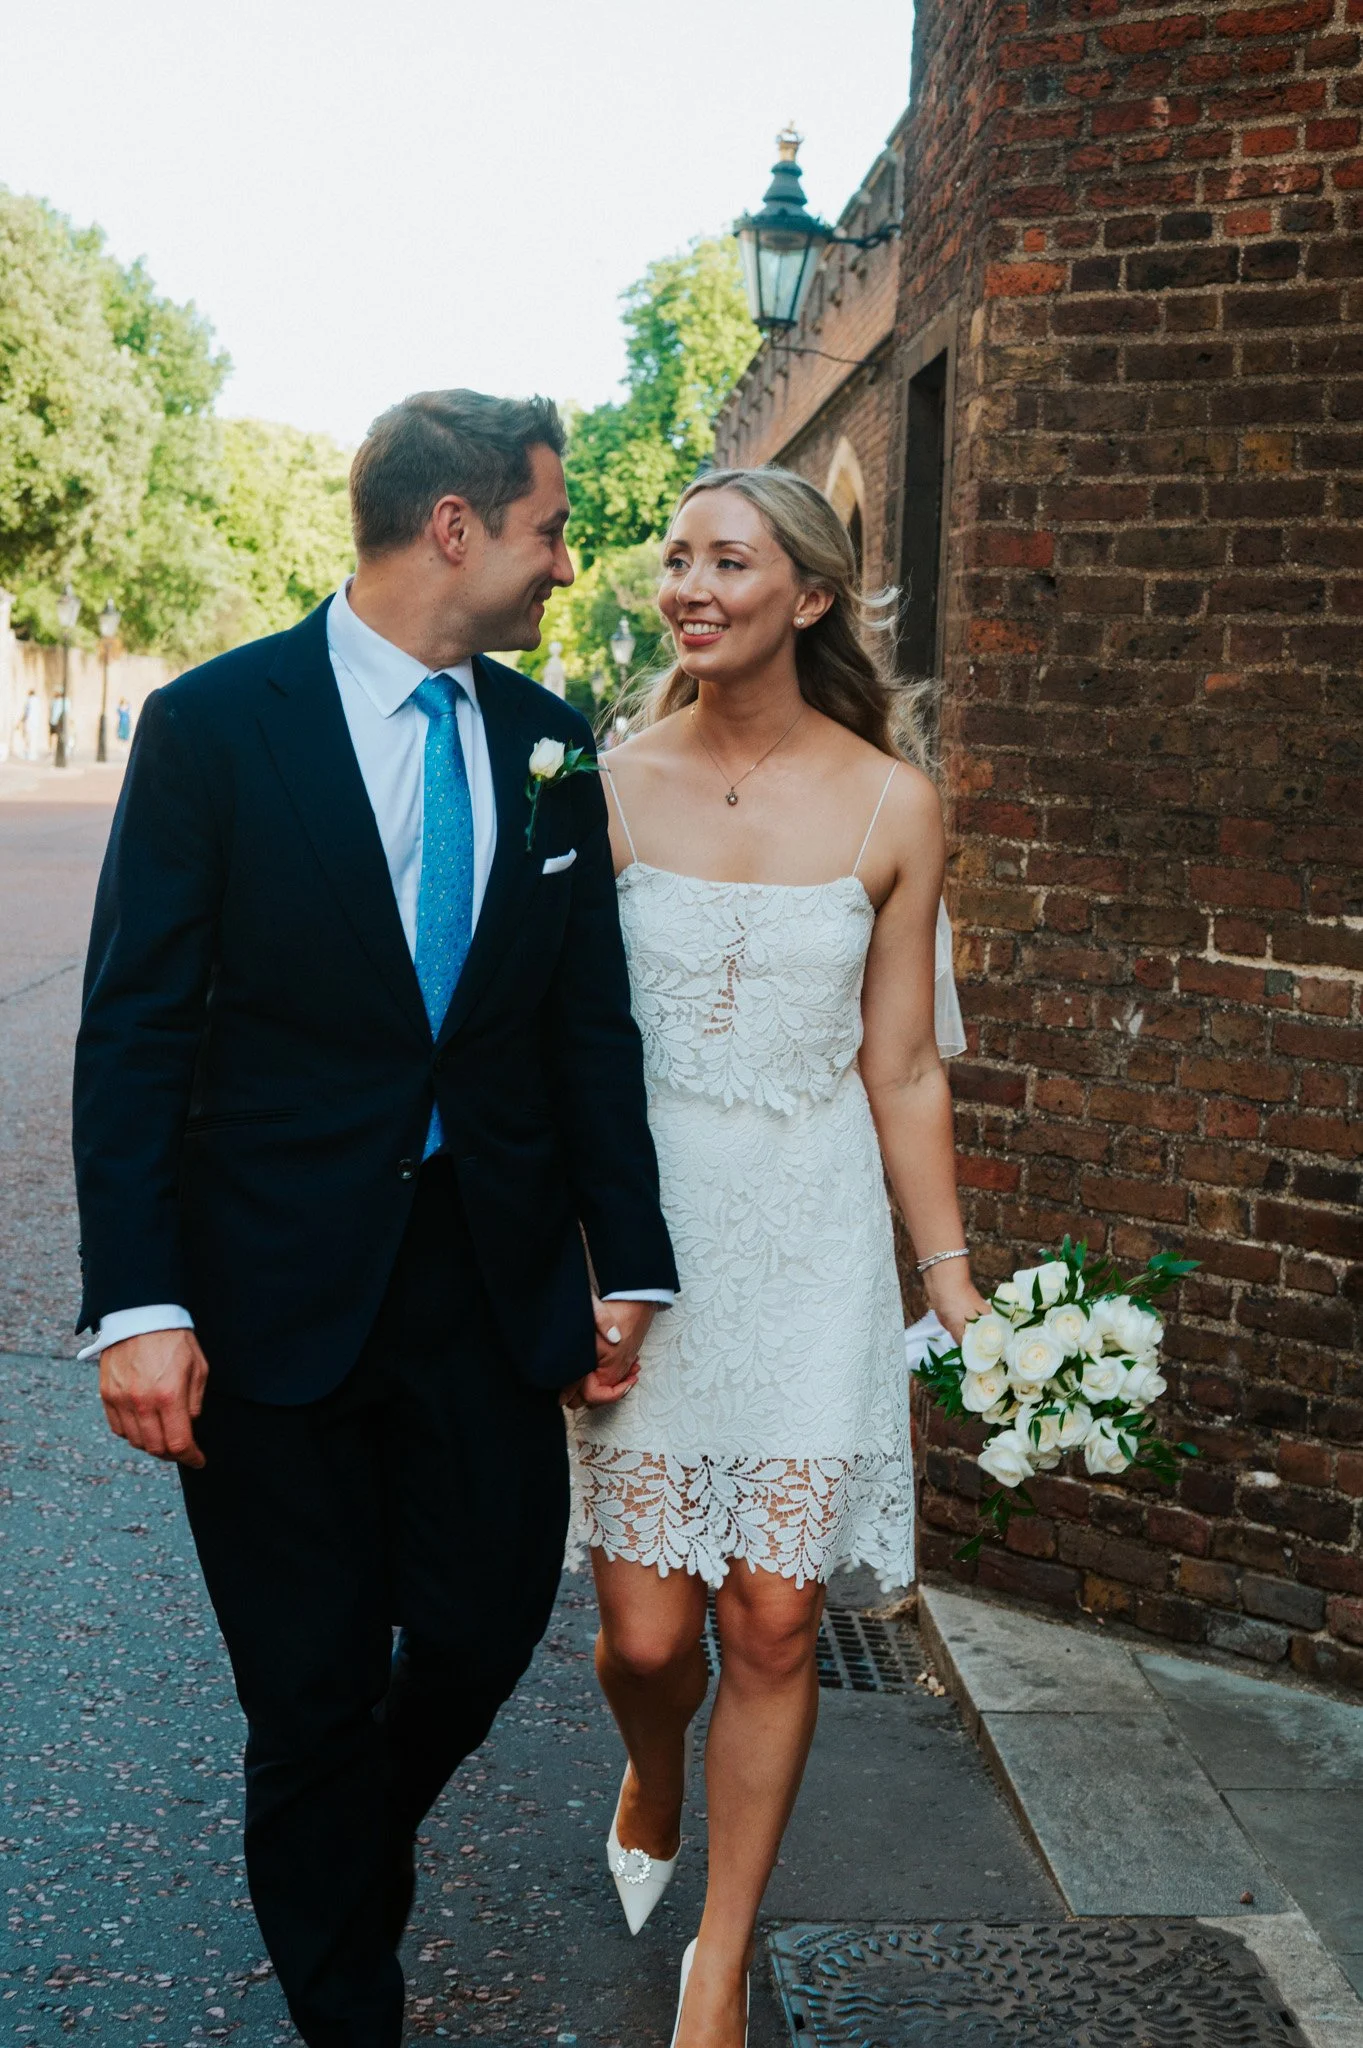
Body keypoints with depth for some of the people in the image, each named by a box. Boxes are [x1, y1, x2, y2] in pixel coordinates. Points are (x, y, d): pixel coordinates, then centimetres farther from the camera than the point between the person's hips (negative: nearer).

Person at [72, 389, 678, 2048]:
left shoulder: (551, 745, 4)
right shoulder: (213, 725, -9)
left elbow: (594, 1025, 7)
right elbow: (134, 1035, -10)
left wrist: (629, 1270, 6)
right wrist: (138, 1306, -15)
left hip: (492, 1272, 4)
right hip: (276, 1285, -3)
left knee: (489, 1622, 12)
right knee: (311, 1689, 10)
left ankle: (352, 1837, 46)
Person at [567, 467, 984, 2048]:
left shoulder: (891, 806, 0)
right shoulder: (609, 783, -2)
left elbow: (901, 1068, 5)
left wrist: (951, 1279, 5)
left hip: (813, 1237, 1)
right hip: (639, 1228, 0)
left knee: (771, 1622, 3)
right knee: (645, 1630, 2)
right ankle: (653, 1781, 40)